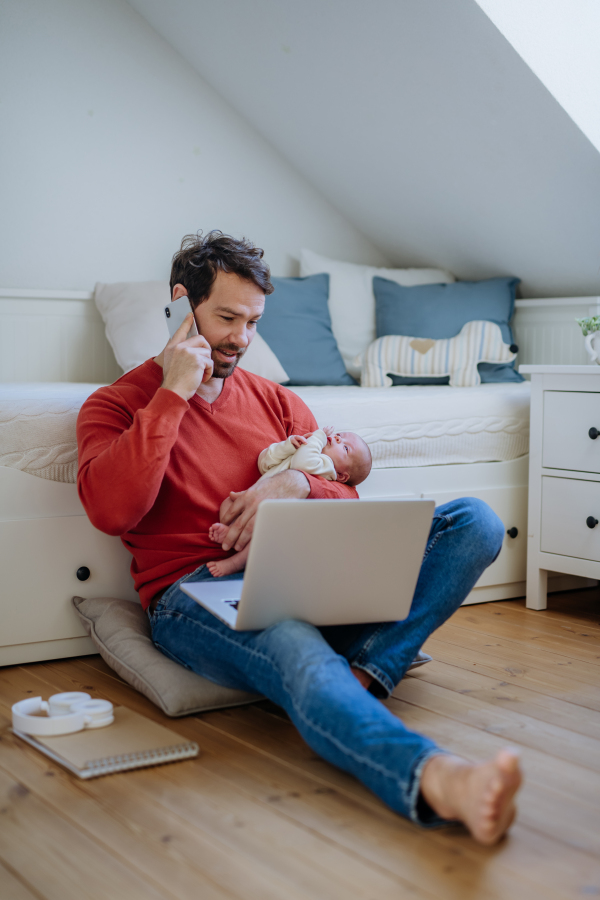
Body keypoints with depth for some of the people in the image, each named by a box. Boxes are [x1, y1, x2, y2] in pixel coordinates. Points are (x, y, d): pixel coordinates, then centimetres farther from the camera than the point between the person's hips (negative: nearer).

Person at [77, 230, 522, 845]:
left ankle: (362, 672, -32)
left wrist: (297, 485, -8)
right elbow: (109, 510, -11)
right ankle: (438, 779, -66)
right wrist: (175, 393, -9)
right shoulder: (115, 405, 10)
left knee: (475, 521, -11)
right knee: (299, 655, -41)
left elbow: (347, 506, 17)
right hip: (193, 591, -5)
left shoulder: (277, 401, 23)